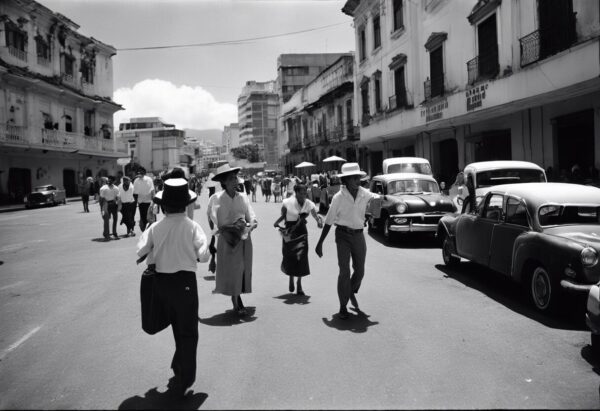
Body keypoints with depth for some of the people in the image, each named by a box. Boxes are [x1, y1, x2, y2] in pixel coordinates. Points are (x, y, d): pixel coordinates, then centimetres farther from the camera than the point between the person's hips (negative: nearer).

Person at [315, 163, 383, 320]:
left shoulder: (364, 194, -1)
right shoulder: (338, 197, -11)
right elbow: (328, 221, -6)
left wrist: (382, 198, -22)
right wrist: (320, 243, -4)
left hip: (358, 235, 4)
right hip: (343, 235, -4)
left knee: (360, 271, 12)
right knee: (344, 271, -7)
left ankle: (352, 292, 43)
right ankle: (343, 307, 6)